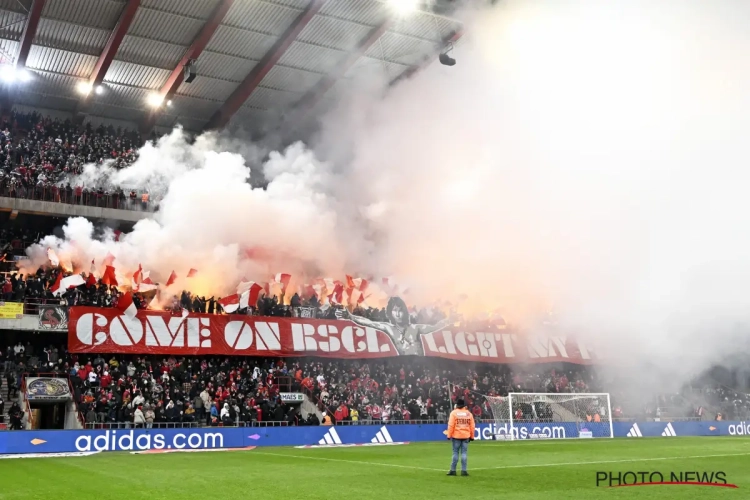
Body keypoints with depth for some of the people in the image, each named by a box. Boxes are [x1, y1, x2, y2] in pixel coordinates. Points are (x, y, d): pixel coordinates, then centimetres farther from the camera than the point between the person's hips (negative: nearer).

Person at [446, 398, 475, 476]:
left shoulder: (454, 413, -4)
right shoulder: (469, 413, 5)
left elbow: (451, 425, -9)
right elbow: (472, 426, 6)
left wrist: (449, 435, -5)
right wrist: (472, 436, 12)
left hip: (456, 436, -2)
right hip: (466, 436, 2)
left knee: (455, 453, 3)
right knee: (464, 453, 4)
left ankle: (453, 470, 4)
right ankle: (463, 470, 2)